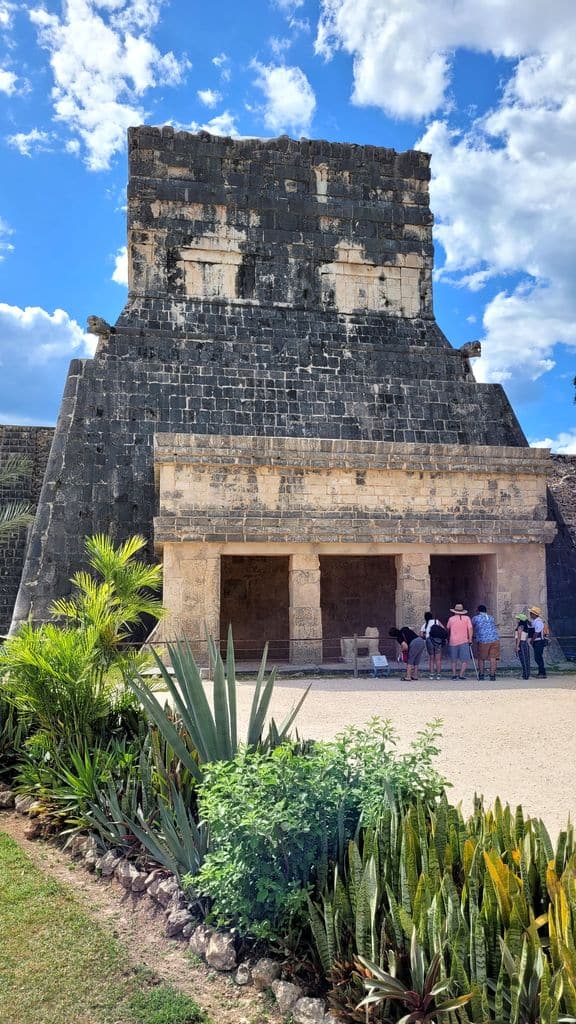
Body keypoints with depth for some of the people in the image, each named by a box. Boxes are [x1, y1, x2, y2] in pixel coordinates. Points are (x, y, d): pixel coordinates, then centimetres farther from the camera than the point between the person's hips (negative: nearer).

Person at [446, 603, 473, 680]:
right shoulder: (467, 618, 3)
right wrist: (470, 640, -2)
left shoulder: (451, 619, 6)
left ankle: (454, 674, 6)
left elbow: (448, 629, 15)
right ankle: (461, 674, -7)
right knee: (465, 660, 3)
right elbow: (470, 629, -4)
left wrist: (448, 639, 29)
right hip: (463, 642, -2)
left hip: (453, 642, 2)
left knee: (454, 660, 14)